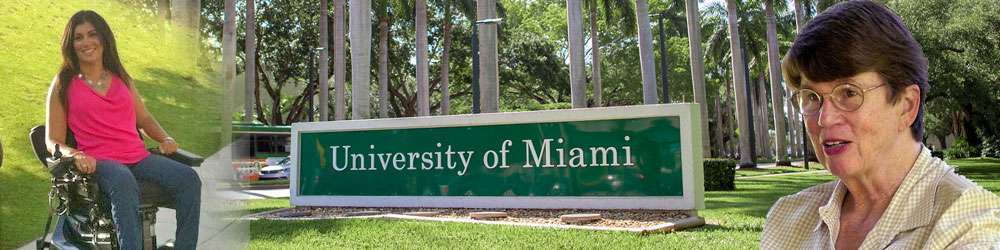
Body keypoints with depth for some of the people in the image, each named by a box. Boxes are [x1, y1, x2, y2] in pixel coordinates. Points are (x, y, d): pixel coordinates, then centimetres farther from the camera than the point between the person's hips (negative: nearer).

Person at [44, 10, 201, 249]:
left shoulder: (122, 78, 21)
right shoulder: (63, 85, 10)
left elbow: (144, 118, 27)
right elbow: (53, 141, 6)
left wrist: (165, 138, 5)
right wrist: (74, 155, -17)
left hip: (138, 157, 4)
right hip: (99, 162, -4)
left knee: (188, 178, -24)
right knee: (123, 182, -40)